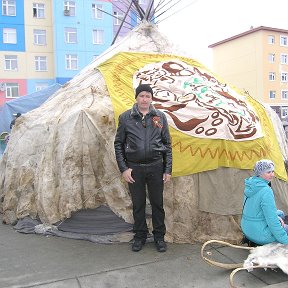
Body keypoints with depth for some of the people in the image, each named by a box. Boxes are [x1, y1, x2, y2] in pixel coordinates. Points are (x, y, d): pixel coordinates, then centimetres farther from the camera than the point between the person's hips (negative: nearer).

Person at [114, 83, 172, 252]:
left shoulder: (160, 117, 2)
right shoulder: (125, 118, -1)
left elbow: (167, 145, 5)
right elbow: (118, 144, 2)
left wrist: (168, 170, 1)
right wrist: (123, 168, -5)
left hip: (156, 167, 1)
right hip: (134, 168, 0)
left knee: (157, 203, 11)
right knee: (138, 204, 12)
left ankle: (159, 236, 29)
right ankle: (140, 236, 30)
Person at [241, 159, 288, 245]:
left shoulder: (251, 186, 2)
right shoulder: (266, 191, -25)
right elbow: (272, 221, -24)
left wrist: (276, 217, 5)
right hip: (260, 236, -8)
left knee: (280, 213, 26)